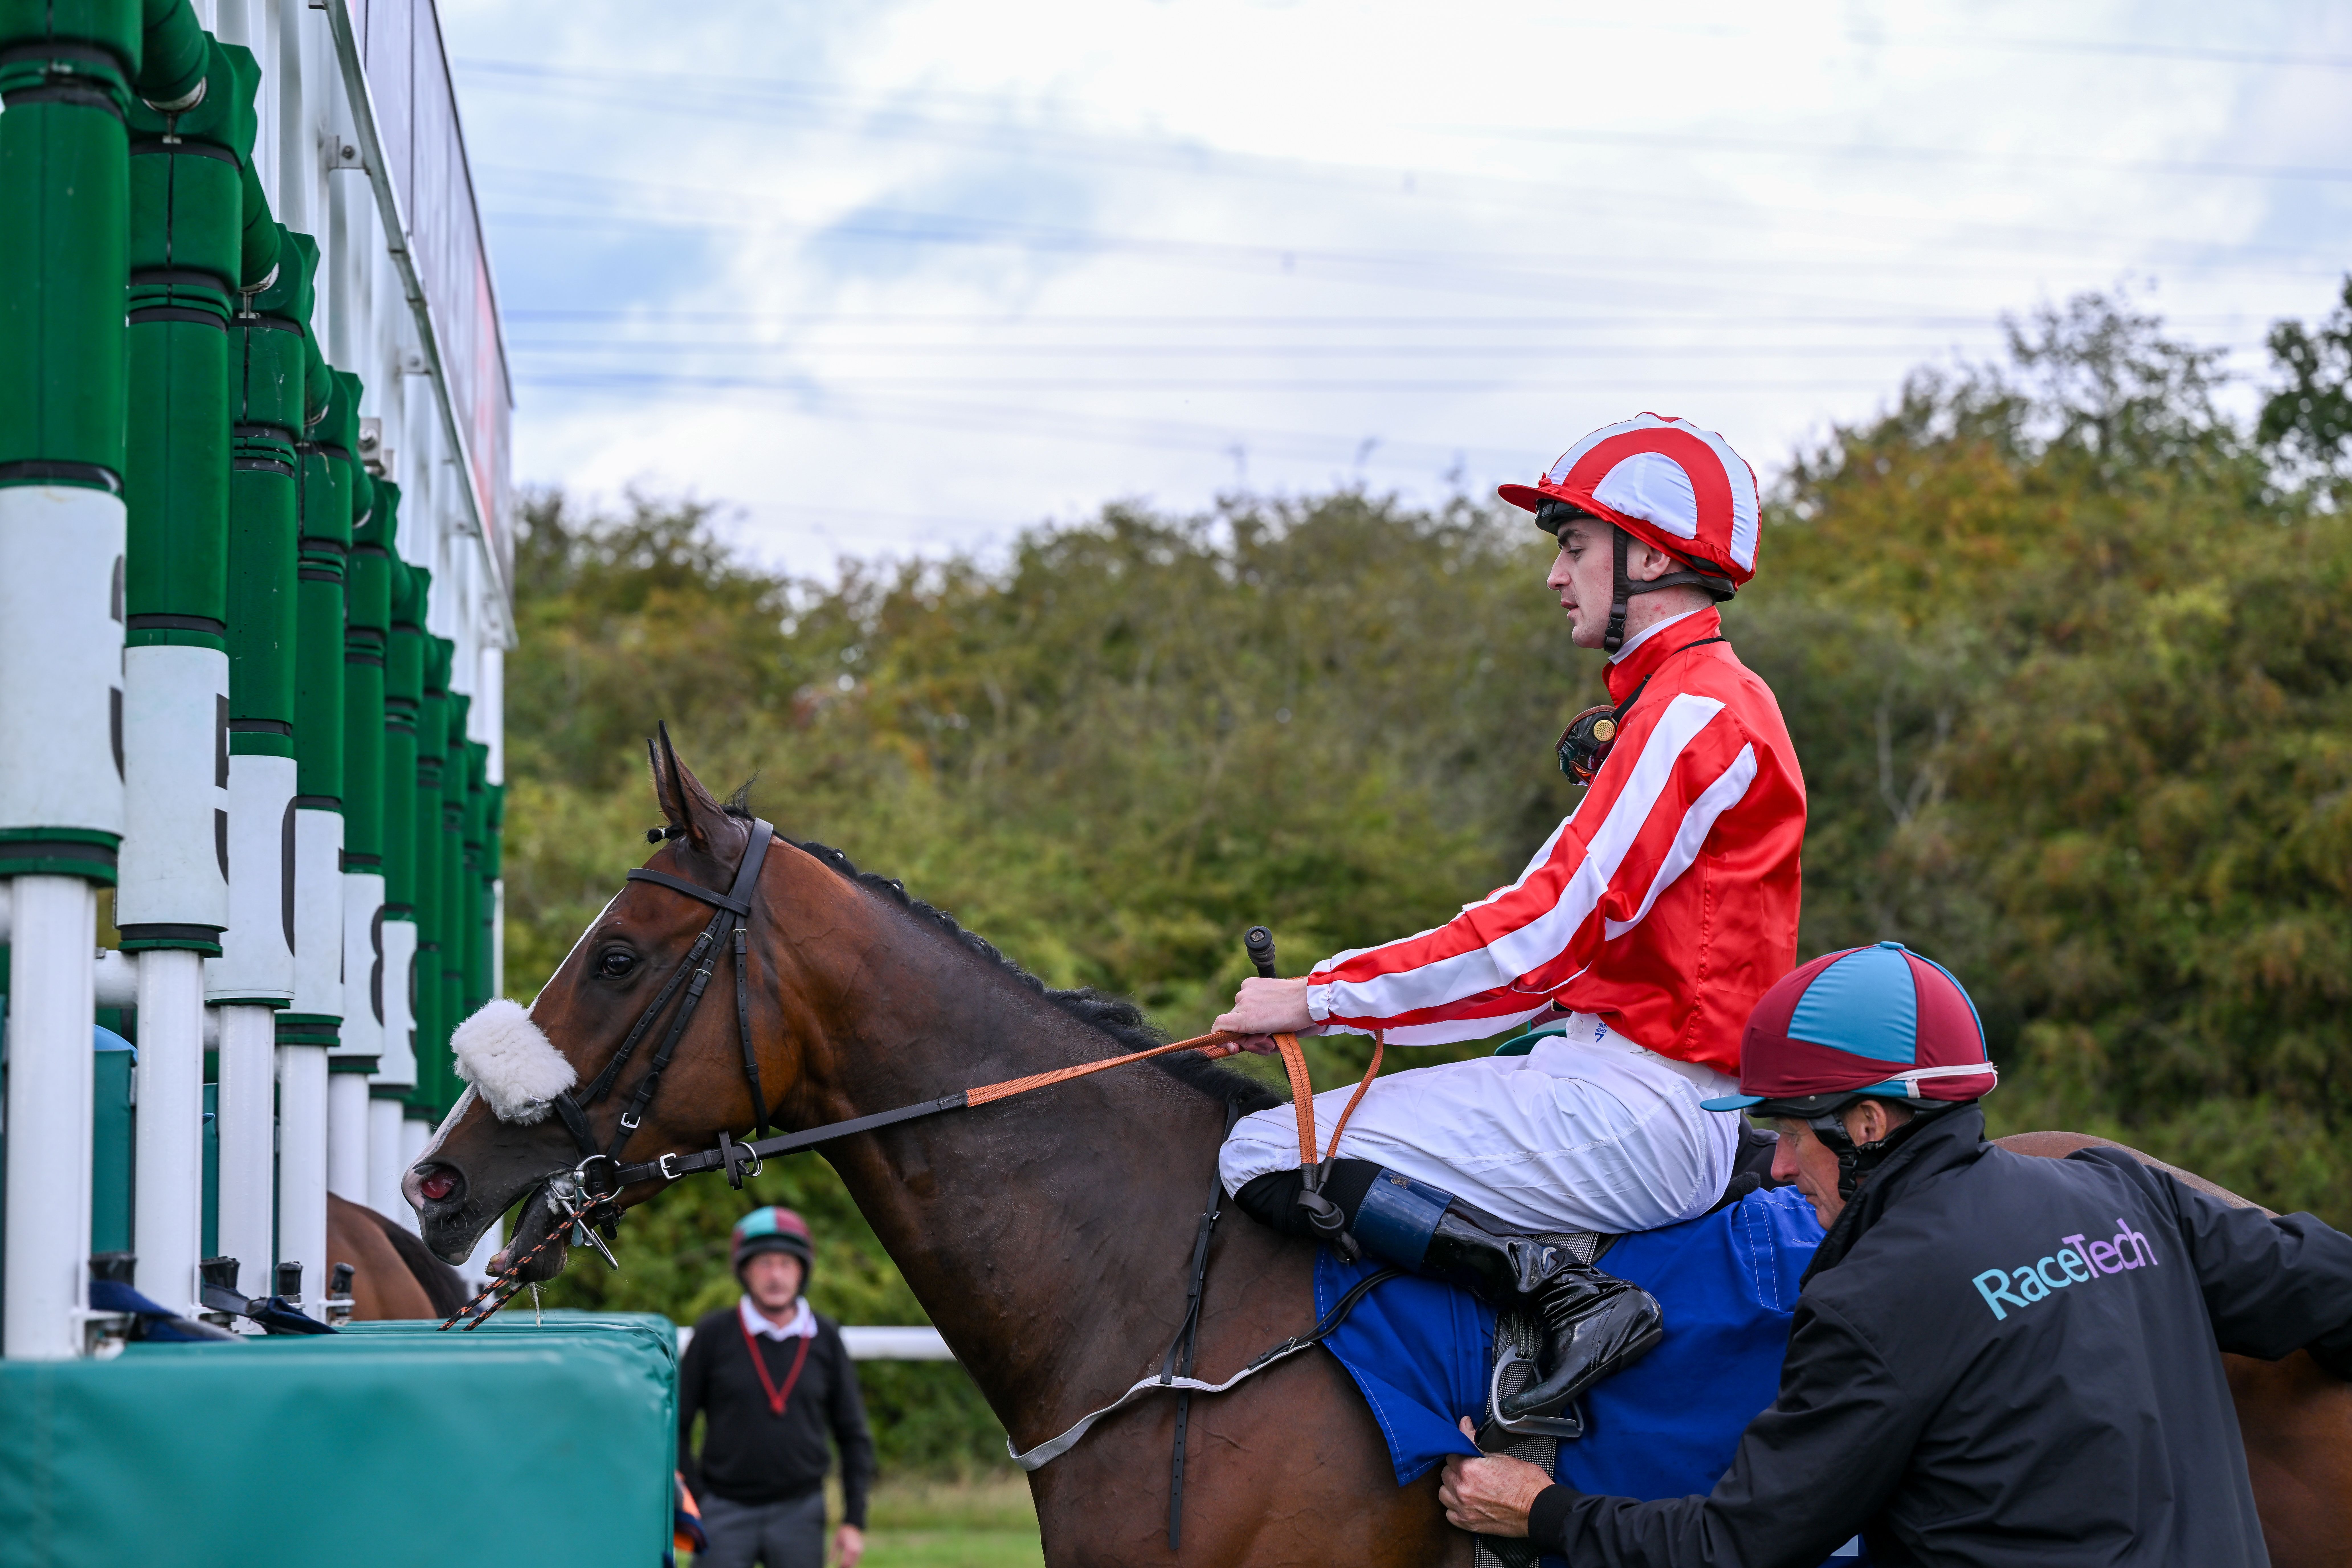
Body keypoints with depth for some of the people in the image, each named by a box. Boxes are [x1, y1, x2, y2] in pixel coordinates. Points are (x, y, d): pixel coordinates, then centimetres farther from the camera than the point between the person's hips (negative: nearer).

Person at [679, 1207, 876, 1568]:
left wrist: (855, 1521, 1)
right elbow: (676, 1426, 1)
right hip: (725, 1511, -2)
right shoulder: (713, 1334, -4)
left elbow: (853, 1435, 7)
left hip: (799, 1510, 2)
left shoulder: (825, 1339, 2)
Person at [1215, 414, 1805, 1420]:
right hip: (1629, 1080, 11)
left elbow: (1543, 938, -19)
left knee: (1269, 1157, -16)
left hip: (1640, 1109, -11)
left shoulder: (1694, 715, -14)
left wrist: (1323, 999, -14)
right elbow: (1574, 940, 19)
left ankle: (1571, 1298, -19)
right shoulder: (1679, 706, 19)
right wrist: (1341, 1001, 11)